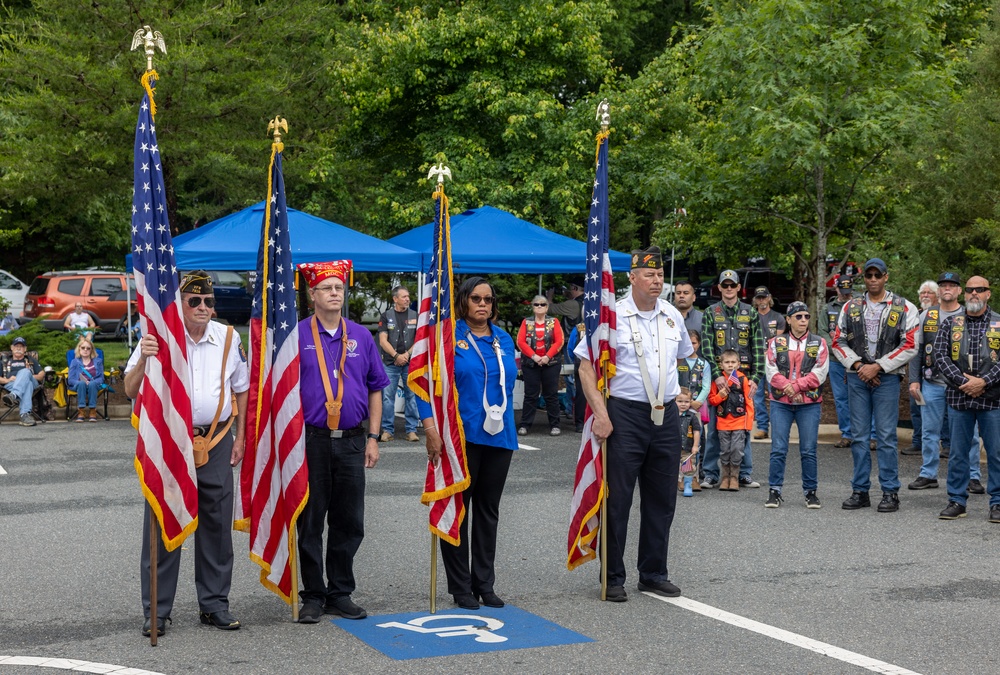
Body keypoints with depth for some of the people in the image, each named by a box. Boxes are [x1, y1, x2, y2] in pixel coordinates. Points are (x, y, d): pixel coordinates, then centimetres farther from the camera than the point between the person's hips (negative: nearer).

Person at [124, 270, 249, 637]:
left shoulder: (228, 338, 6)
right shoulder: (159, 336, -4)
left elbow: (241, 389, 16)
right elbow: (130, 391, -6)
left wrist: (239, 437, 12)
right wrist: (143, 360, -24)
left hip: (215, 441, 3)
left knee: (217, 524, 6)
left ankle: (214, 604, 17)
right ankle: (156, 610, 7)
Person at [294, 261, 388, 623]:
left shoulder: (361, 336, 10)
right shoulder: (296, 335, -1)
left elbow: (375, 390, 13)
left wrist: (372, 438, 7)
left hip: (351, 441, 3)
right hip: (310, 441, -3)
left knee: (349, 523, 8)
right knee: (309, 522, 2)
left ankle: (340, 593, 20)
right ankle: (313, 597, 12)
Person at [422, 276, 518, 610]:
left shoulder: (504, 340, 12)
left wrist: (506, 424, 14)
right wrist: (431, 428, -19)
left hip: (499, 436, 5)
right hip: (461, 436, -5)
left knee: (489, 511, 11)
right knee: (458, 510, 2)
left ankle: (484, 583, 20)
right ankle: (461, 587, 11)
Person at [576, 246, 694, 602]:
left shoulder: (673, 316, 9)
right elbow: (586, 367, -10)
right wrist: (600, 414, -17)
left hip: (666, 416, 5)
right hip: (625, 415, -5)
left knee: (661, 499, 10)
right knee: (617, 499, -1)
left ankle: (654, 573, 22)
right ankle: (613, 577, 8)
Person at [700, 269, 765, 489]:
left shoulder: (750, 313, 9)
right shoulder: (711, 313, 6)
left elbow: (758, 348, 6)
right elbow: (706, 347, -2)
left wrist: (756, 378, -5)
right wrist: (717, 375, -14)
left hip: (744, 377, 1)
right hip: (718, 375, -1)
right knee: (715, 427, 0)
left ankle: (744, 473, 13)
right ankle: (711, 475, 5)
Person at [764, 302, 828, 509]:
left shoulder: (819, 343, 6)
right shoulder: (776, 343, 8)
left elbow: (819, 374, -5)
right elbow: (771, 372, -1)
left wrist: (796, 386, -13)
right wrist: (787, 388, -15)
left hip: (810, 403, 0)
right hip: (780, 403, 0)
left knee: (809, 450, 1)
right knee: (778, 449, -2)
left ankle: (810, 492, 11)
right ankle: (774, 491, 4)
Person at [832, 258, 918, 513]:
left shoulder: (903, 308, 1)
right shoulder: (851, 307, 10)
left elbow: (910, 346, -5)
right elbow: (838, 341, 9)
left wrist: (878, 366, -11)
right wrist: (857, 365, -7)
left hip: (886, 378, -3)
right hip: (857, 377, 3)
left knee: (886, 437, -3)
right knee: (859, 436, 6)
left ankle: (890, 492, 4)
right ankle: (860, 491, 13)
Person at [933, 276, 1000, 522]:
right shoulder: (950, 324, 7)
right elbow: (940, 355, -1)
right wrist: (963, 381, -12)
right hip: (959, 398, 1)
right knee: (958, 452, 6)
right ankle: (956, 501, 14)